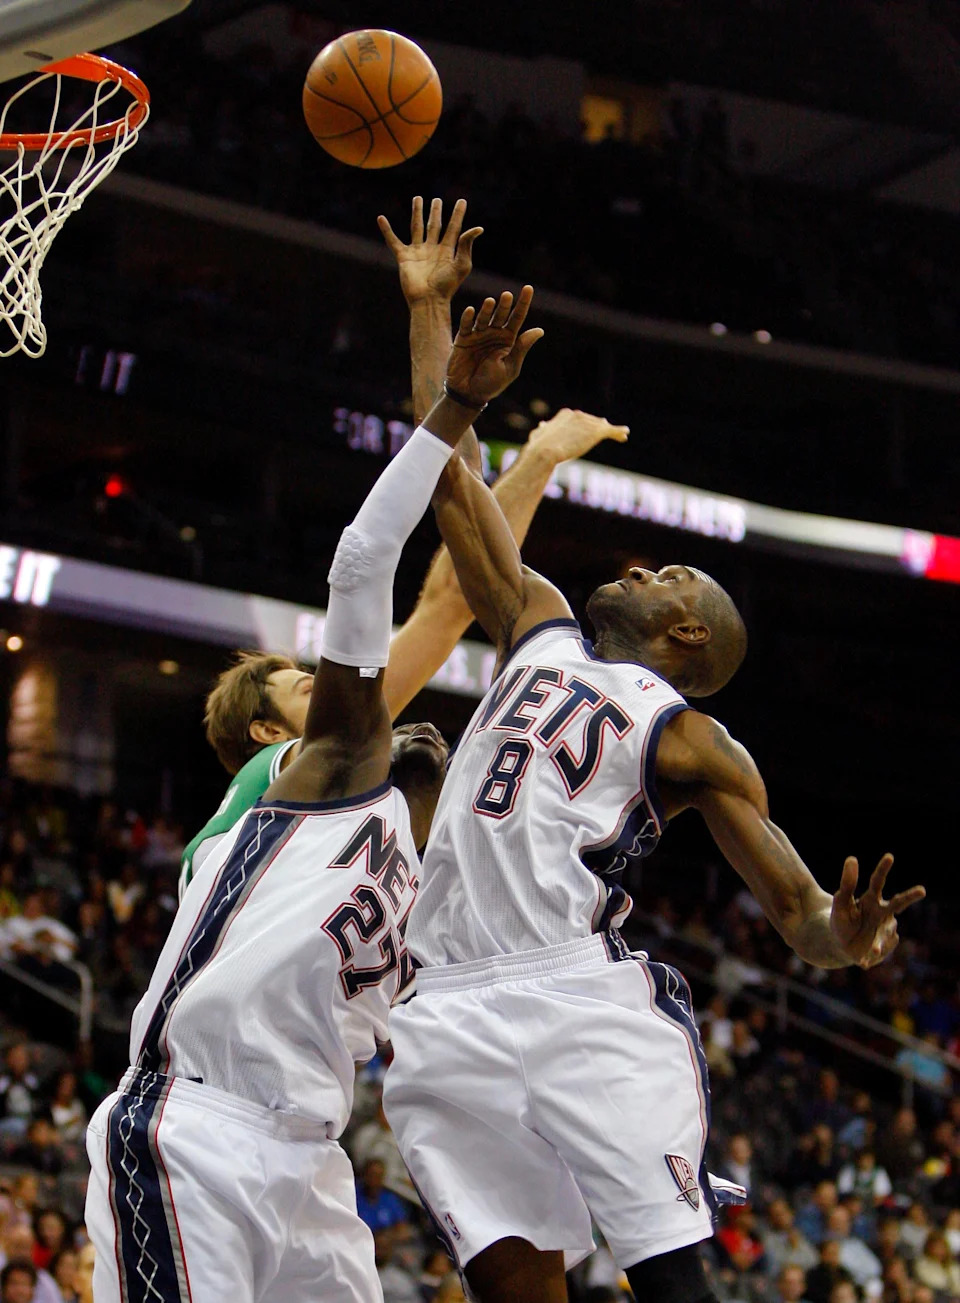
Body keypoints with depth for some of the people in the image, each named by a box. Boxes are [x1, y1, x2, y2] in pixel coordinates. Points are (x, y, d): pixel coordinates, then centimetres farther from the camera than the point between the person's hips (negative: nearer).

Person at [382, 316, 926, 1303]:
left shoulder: (697, 746, 10)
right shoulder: (541, 629, 25)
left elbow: (798, 911, 1)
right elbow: (454, 493, 29)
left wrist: (845, 938, -21)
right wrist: (443, 344, 28)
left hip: (582, 1002, -4)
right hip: (449, 1018, 4)